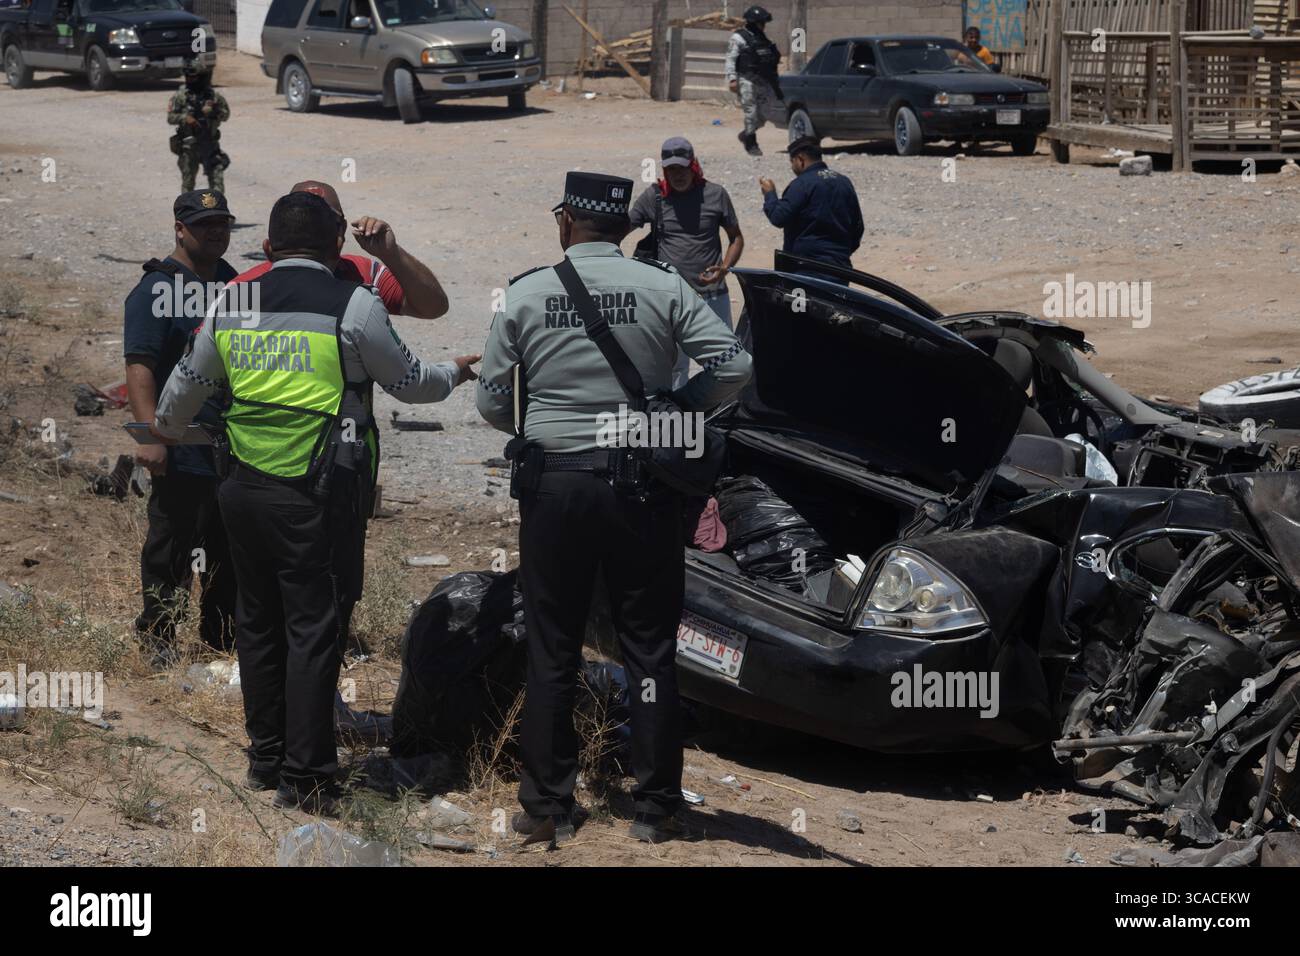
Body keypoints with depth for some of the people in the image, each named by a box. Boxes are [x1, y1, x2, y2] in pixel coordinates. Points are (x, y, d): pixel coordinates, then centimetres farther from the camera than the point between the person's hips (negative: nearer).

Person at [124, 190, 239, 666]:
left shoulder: (232, 282, 14)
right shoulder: (157, 288, -9)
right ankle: (158, 639, 11)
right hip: (182, 452, -7)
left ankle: (222, 637, 25)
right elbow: (139, 366, -17)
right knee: (171, 546, -1)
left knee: (228, 552, 14)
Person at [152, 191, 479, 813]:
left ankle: (264, 756, 27)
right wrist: (456, 373, 25)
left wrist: (166, 427, 42)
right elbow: (408, 382, 4)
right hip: (312, 497, -5)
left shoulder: (232, 305, 8)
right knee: (312, 627, 1)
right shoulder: (352, 306, -7)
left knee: (258, 621, 17)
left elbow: (188, 381, 21)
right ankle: (304, 777, 2)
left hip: (244, 487, 5)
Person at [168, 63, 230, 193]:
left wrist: (213, 112, -13)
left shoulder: (213, 95, 2)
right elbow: (170, 117, -2)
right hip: (188, 143, -1)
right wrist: (184, 118, -21)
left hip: (209, 142, 1)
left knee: (217, 173, -5)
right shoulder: (180, 96, -1)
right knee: (188, 180, 6)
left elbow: (226, 114, 7)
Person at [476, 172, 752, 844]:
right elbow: (734, 366, -9)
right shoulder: (662, 287, -4)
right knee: (650, 650, 8)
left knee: (551, 654, 9)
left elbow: (491, 403, 2)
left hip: (552, 486, 0)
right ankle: (655, 808, 10)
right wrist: (676, 407, 7)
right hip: (640, 488, 0)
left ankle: (546, 807, 12)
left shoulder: (525, 295, -1)